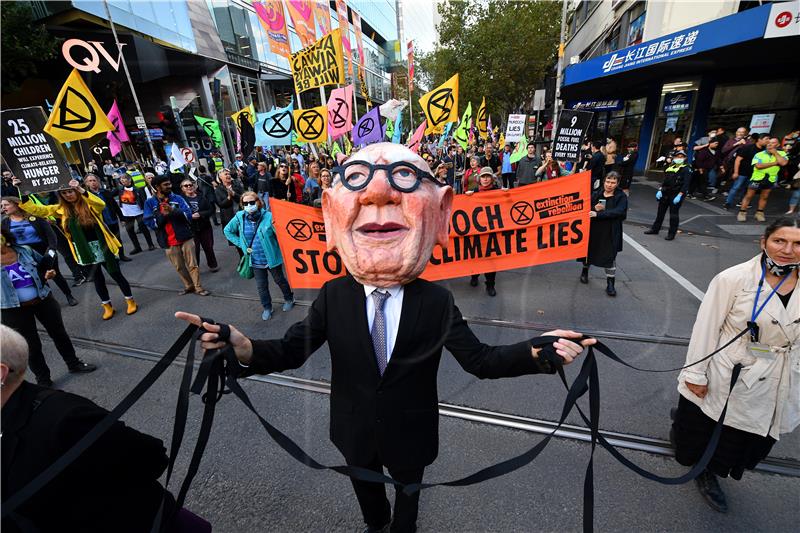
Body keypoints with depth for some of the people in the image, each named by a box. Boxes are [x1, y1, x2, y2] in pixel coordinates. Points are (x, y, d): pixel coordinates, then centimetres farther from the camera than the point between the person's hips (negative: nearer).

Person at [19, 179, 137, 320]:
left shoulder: (89, 204, -8)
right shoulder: (60, 209, 4)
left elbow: (101, 204, -30)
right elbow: (35, 209, 1)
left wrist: (82, 190, -37)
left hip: (102, 247, -4)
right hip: (85, 251, 4)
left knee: (116, 274, 5)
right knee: (97, 278, 14)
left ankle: (130, 301, 21)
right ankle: (107, 306, 28)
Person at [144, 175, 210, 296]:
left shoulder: (177, 198, 1)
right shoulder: (150, 203, 0)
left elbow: (188, 215, -8)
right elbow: (150, 223, -6)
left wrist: (173, 211, -23)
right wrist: (163, 215, -19)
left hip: (185, 237, -1)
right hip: (168, 242, 1)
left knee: (192, 264, 2)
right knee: (179, 267, 13)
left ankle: (198, 287, 13)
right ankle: (188, 285, 30)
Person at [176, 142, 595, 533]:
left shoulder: (436, 301, -22)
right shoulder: (333, 295, -19)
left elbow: (479, 359, -19)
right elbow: (291, 350, -17)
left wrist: (537, 353, -35)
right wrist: (244, 349, -37)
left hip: (410, 433, -1)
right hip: (356, 431, 2)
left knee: (408, 489, 29)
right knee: (365, 487, 32)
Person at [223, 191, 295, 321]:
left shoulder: (268, 216, -20)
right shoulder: (239, 217, -9)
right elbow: (227, 231, 7)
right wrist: (240, 244, 0)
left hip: (272, 257, -3)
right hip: (255, 260, 3)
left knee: (279, 280, 18)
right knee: (261, 286, 14)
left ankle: (289, 299, 43)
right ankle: (267, 308, 35)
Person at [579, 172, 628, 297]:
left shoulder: (621, 197, -4)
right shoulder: (596, 194, 4)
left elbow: (619, 212, -20)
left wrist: (598, 214, -29)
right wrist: (595, 208, -19)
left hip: (611, 233, -3)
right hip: (593, 230, 3)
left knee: (610, 257, -1)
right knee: (589, 251, 16)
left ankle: (610, 284, 8)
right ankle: (585, 271, 42)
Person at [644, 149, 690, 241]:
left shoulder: (686, 169, -6)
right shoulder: (670, 168, 12)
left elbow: (686, 184, -13)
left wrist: (679, 195, -21)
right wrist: (660, 190, 4)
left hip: (676, 195, -6)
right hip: (665, 194, 6)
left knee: (673, 214, -1)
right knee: (660, 212, 12)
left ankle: (672, 234, 7)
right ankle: (655, 229, 23)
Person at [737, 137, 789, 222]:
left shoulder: (781, 153, 3)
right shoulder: (759, 154, -6)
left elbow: (783, 163, -15)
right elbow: (758, 165, -21)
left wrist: (775, 153, -11)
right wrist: (774, 163, -17)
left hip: (770, 179, 3)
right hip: (757, 178, -3)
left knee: (764, 197, 12)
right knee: (749, 196, -1)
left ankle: (759, 213, 21)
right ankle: (742, 213, 4)